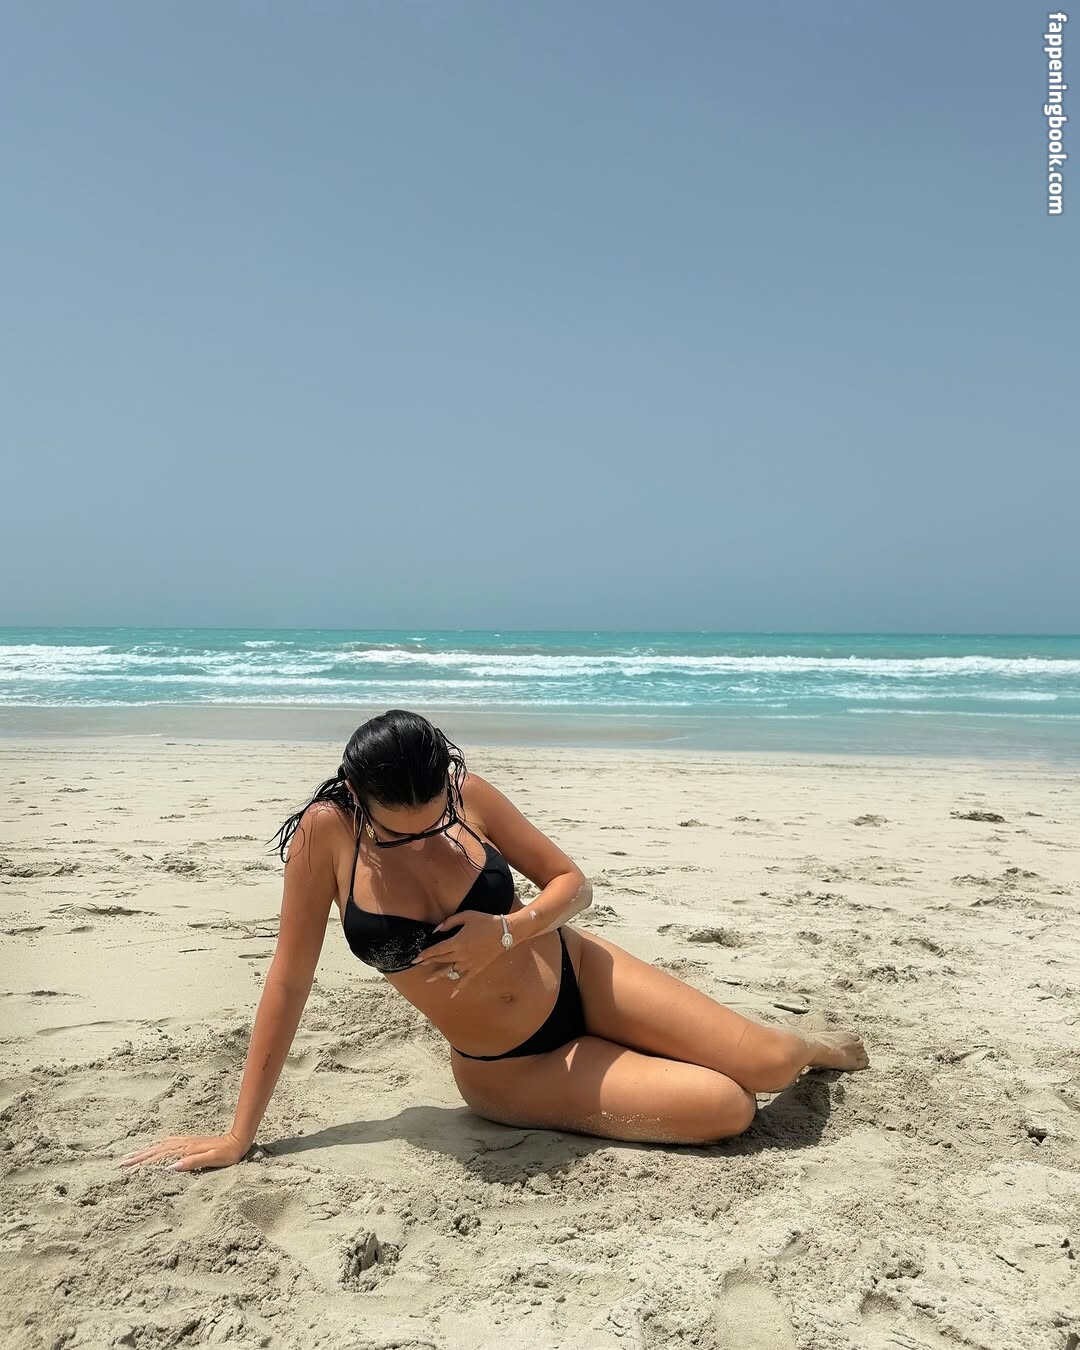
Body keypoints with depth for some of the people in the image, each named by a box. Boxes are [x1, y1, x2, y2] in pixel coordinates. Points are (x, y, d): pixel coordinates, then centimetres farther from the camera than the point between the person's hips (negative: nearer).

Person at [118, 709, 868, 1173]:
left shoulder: (469, 795, -14)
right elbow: (290, 979, -13)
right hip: (508, 1072, -1)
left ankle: (810, 1046, 32)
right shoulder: (326, 833, -19)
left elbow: (575, 883, -5)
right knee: (729, 1112, -17)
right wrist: (239, 1135, -10)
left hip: (574, 973, 2)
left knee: (764, 1065, -8)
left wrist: (507, 930, -25)